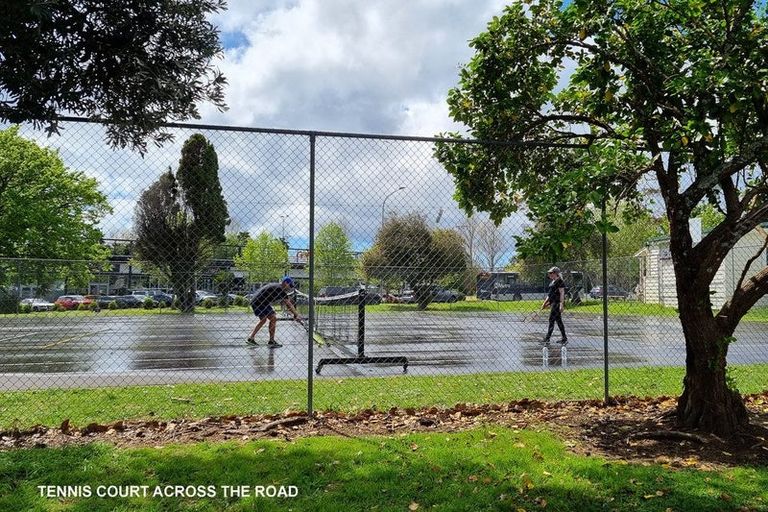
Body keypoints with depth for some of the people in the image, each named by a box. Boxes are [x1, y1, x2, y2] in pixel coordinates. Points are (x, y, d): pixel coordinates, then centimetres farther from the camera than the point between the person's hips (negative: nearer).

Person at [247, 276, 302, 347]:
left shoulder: (277, 287, 17)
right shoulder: (279, 289, -13)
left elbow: (286, 303, 18)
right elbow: (289, 304, -15)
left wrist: (294, 314, 15)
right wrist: (296, 315, -12)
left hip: (255, 301, 11)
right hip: (259, 302, -11)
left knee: (263, 320, 24)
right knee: (273, 318, -10)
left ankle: (250, 338, 29)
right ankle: (271, 341, -5)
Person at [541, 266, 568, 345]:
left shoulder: (559, 281, -11)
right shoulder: (553, 282, 18)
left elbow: (562, 293, -17)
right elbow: (550, 294, 25)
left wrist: (561, 304, -22)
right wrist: (545, 302, 23)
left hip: (557, 303, -10)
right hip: (553, 303, 10)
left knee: (551, 320, -8)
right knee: (558, 320, 11)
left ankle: (547, 339, -7)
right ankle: (564, 338, 17)